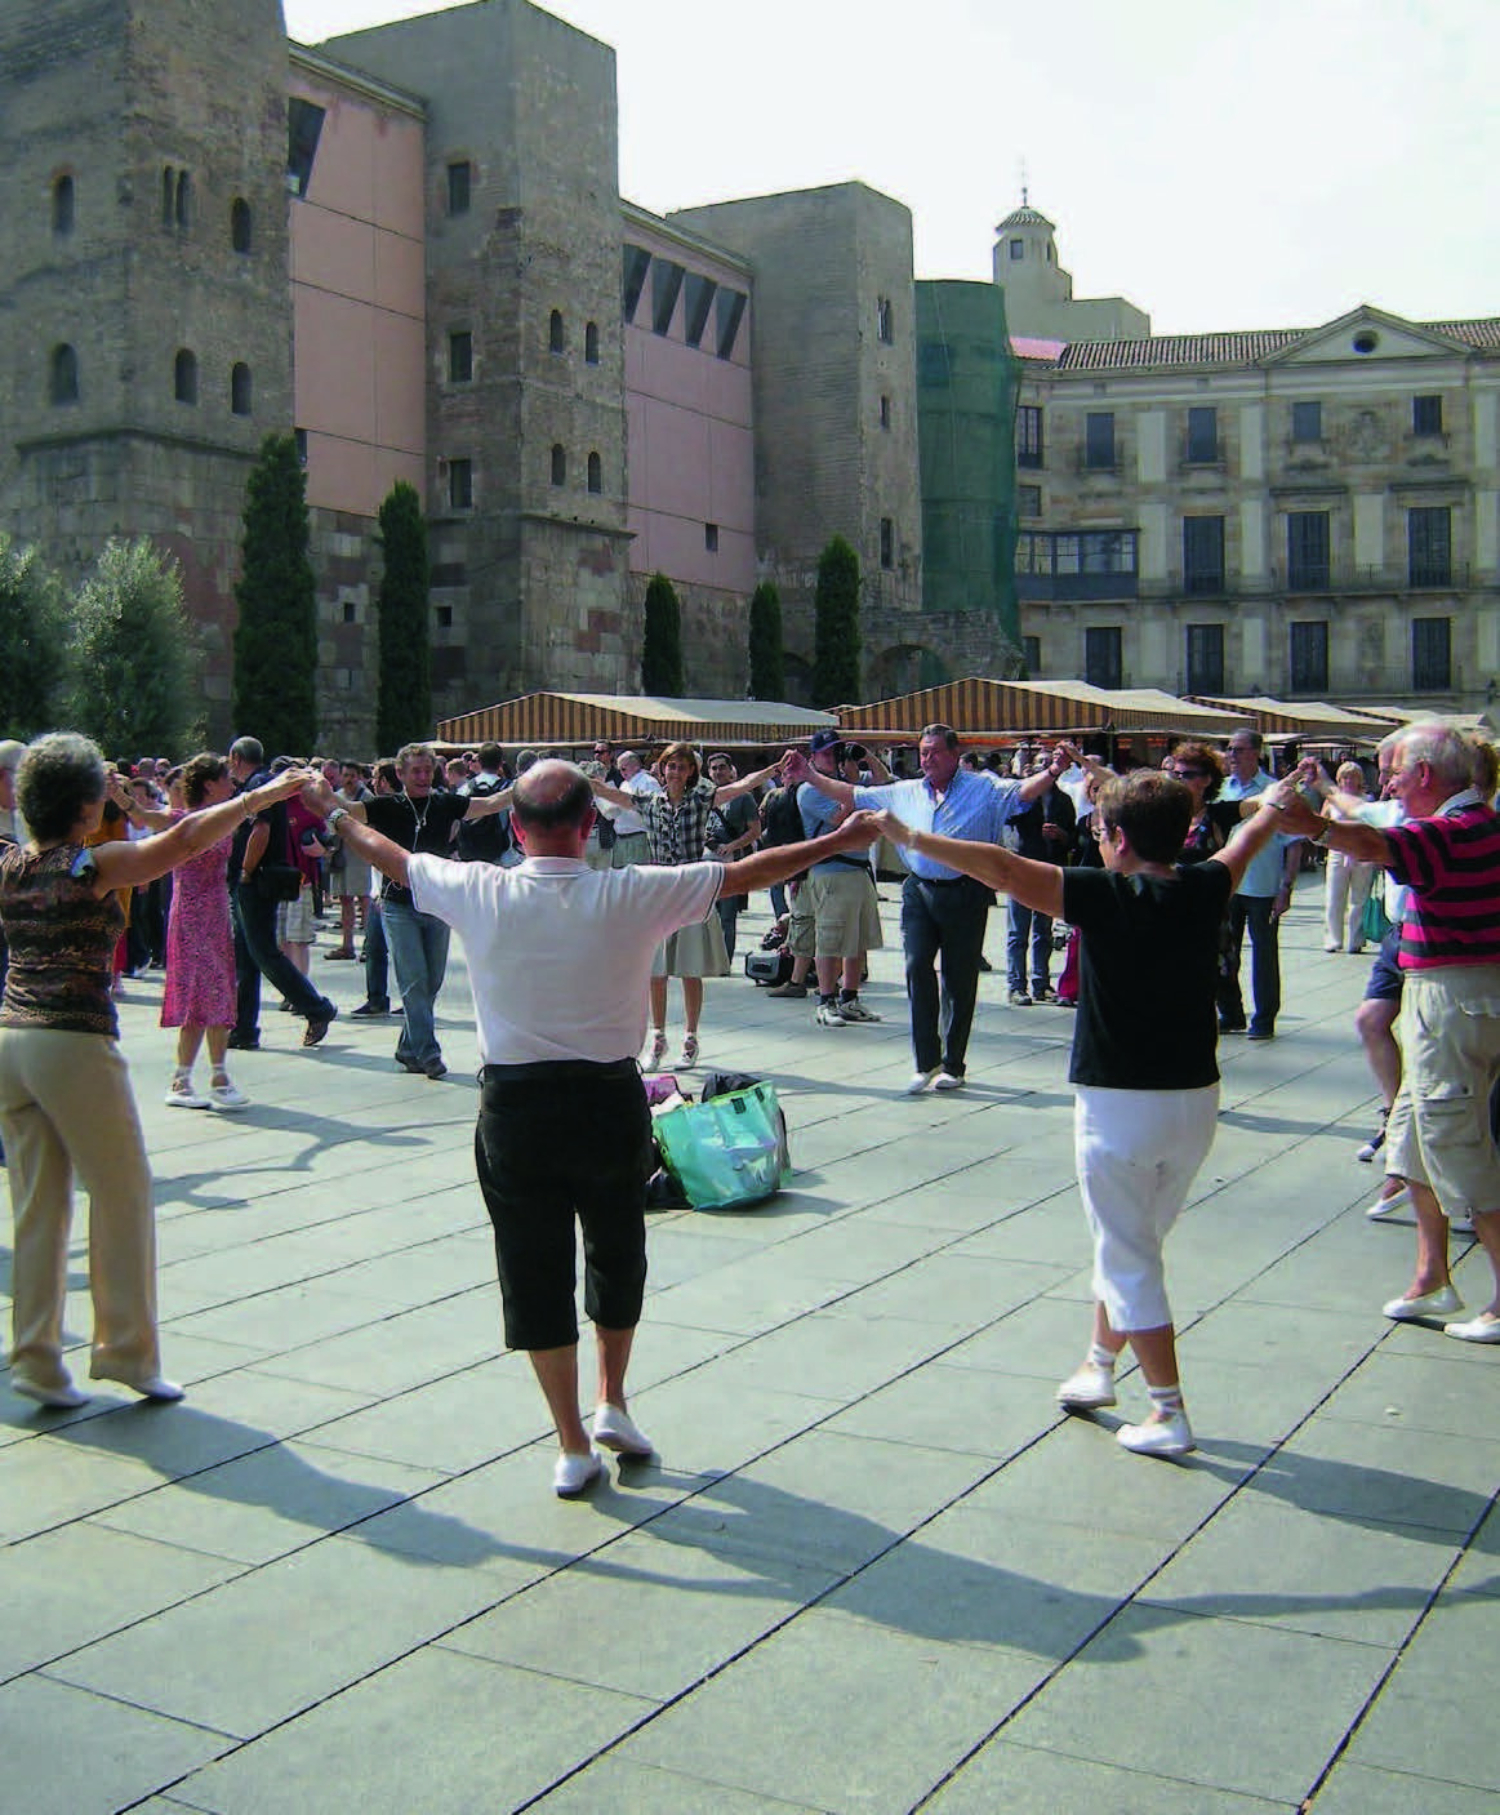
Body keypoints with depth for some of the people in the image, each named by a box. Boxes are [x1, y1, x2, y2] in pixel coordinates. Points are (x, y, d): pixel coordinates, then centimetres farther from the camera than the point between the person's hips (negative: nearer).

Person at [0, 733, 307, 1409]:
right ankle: (125, 1348, 12)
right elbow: (189, 836, -10)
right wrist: (266, 794, -1)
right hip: (75, 1043, -7)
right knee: (122, 1195, 7)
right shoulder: (95, 864, -9)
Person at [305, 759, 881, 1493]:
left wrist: (333, 811, 29)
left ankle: (573, 1446, 19)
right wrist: (837, 841, 9)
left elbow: (394, 859, 10)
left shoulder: (480, 893, -8)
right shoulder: (631, 895, -11)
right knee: (617, 1254, 24)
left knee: (534, 1272, 11)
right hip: (609, 1102, 0)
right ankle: (612, 1402, 28)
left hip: (514, 1108, 0)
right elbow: (747, 873, -3)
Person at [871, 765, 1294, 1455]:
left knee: (1130, 1260, 4)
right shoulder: (1205, 890, 1)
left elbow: (999, 867, -19)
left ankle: (1168, 1412, 6)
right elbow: (1247, 840, 24)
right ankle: (1099, 1365, 35)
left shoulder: (1106, 897, -15)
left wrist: (909, 837, -11)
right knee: (1131, 1243, 22)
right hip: (1195, 1097, 6)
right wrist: (1273, 804, 45)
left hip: (1118, 1106, -6)